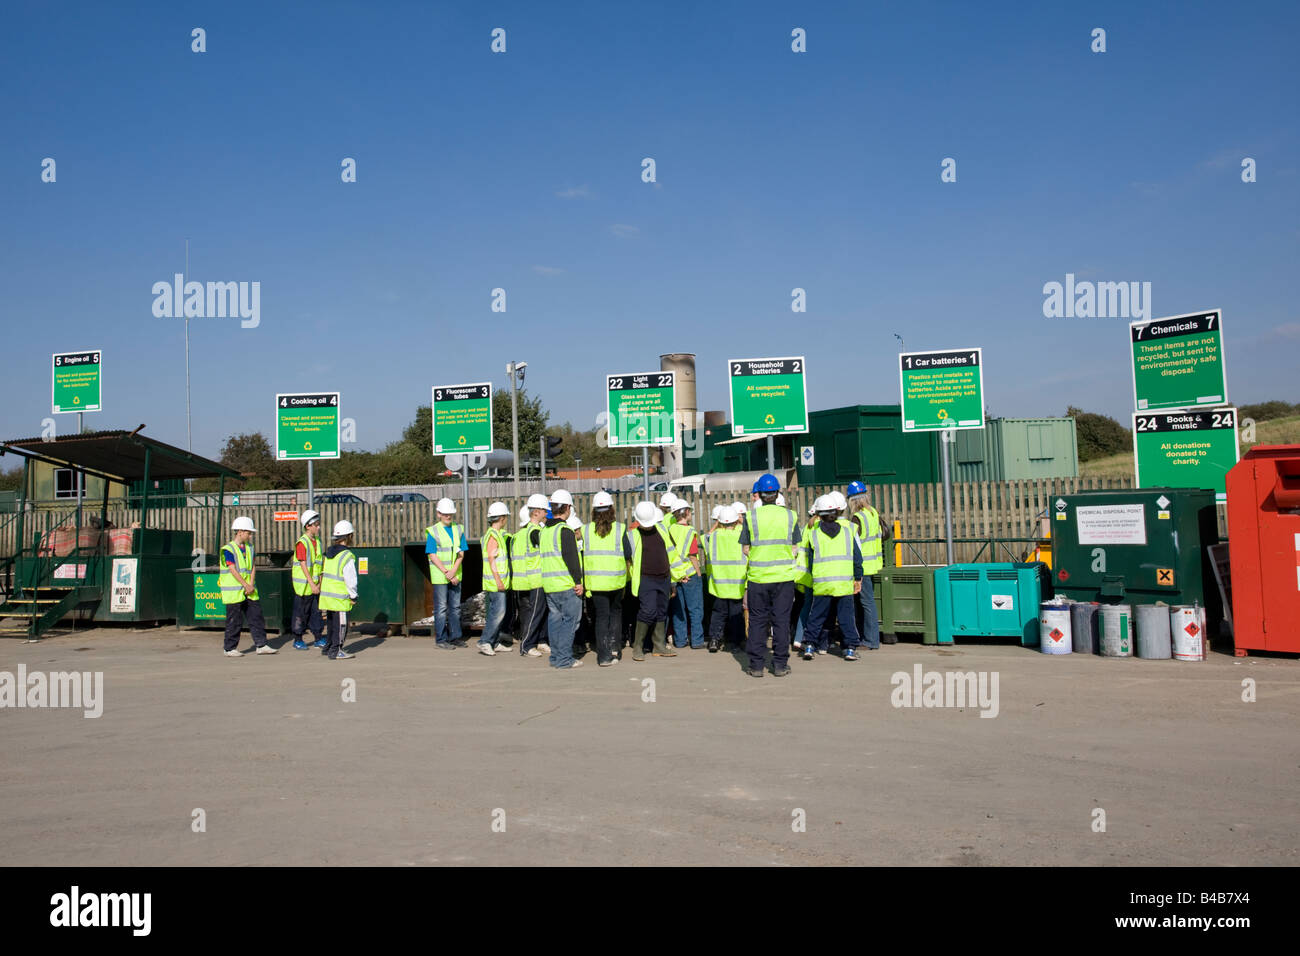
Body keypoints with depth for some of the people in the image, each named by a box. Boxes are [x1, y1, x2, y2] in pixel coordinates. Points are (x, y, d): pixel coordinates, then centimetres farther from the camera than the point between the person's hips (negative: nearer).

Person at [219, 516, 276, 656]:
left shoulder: (249, 547, 12)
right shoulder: (228, 549, -9)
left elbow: (253, 567, 8)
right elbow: (233, 570, -14)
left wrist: (251, 585, -5)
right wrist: (246, 585, -16)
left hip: (249, 591, 6)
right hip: (234, 591, -6)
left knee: (256, 617, 4)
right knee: (234, 621, -1)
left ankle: (261, 645, 8)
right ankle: (230, 649, 11)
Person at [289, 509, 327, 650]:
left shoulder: (317, 541, 9)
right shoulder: (302, 543, -14)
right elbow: (303, 565, -18)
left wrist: (319, 582, 7)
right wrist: (312, 584, -21)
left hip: (314, 584, 7)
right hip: (304, 584, -7)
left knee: (316, 610, 10)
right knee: (301, 612, 2)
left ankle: (318, 638, 16)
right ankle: (298, 640, 13)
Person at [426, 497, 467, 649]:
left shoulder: (458, 530, 8)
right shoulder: (432, 531, -5)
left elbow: (461, 553, 3)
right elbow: (433, 556, -9)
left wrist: (453, 571, -11)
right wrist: (446, 573, -15)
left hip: (455, 575, 5)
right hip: (439, 576, -4)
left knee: (455, 607, 9)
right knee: (441, 608, -2)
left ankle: (454, 637, 18)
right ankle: (441, 640, 4)